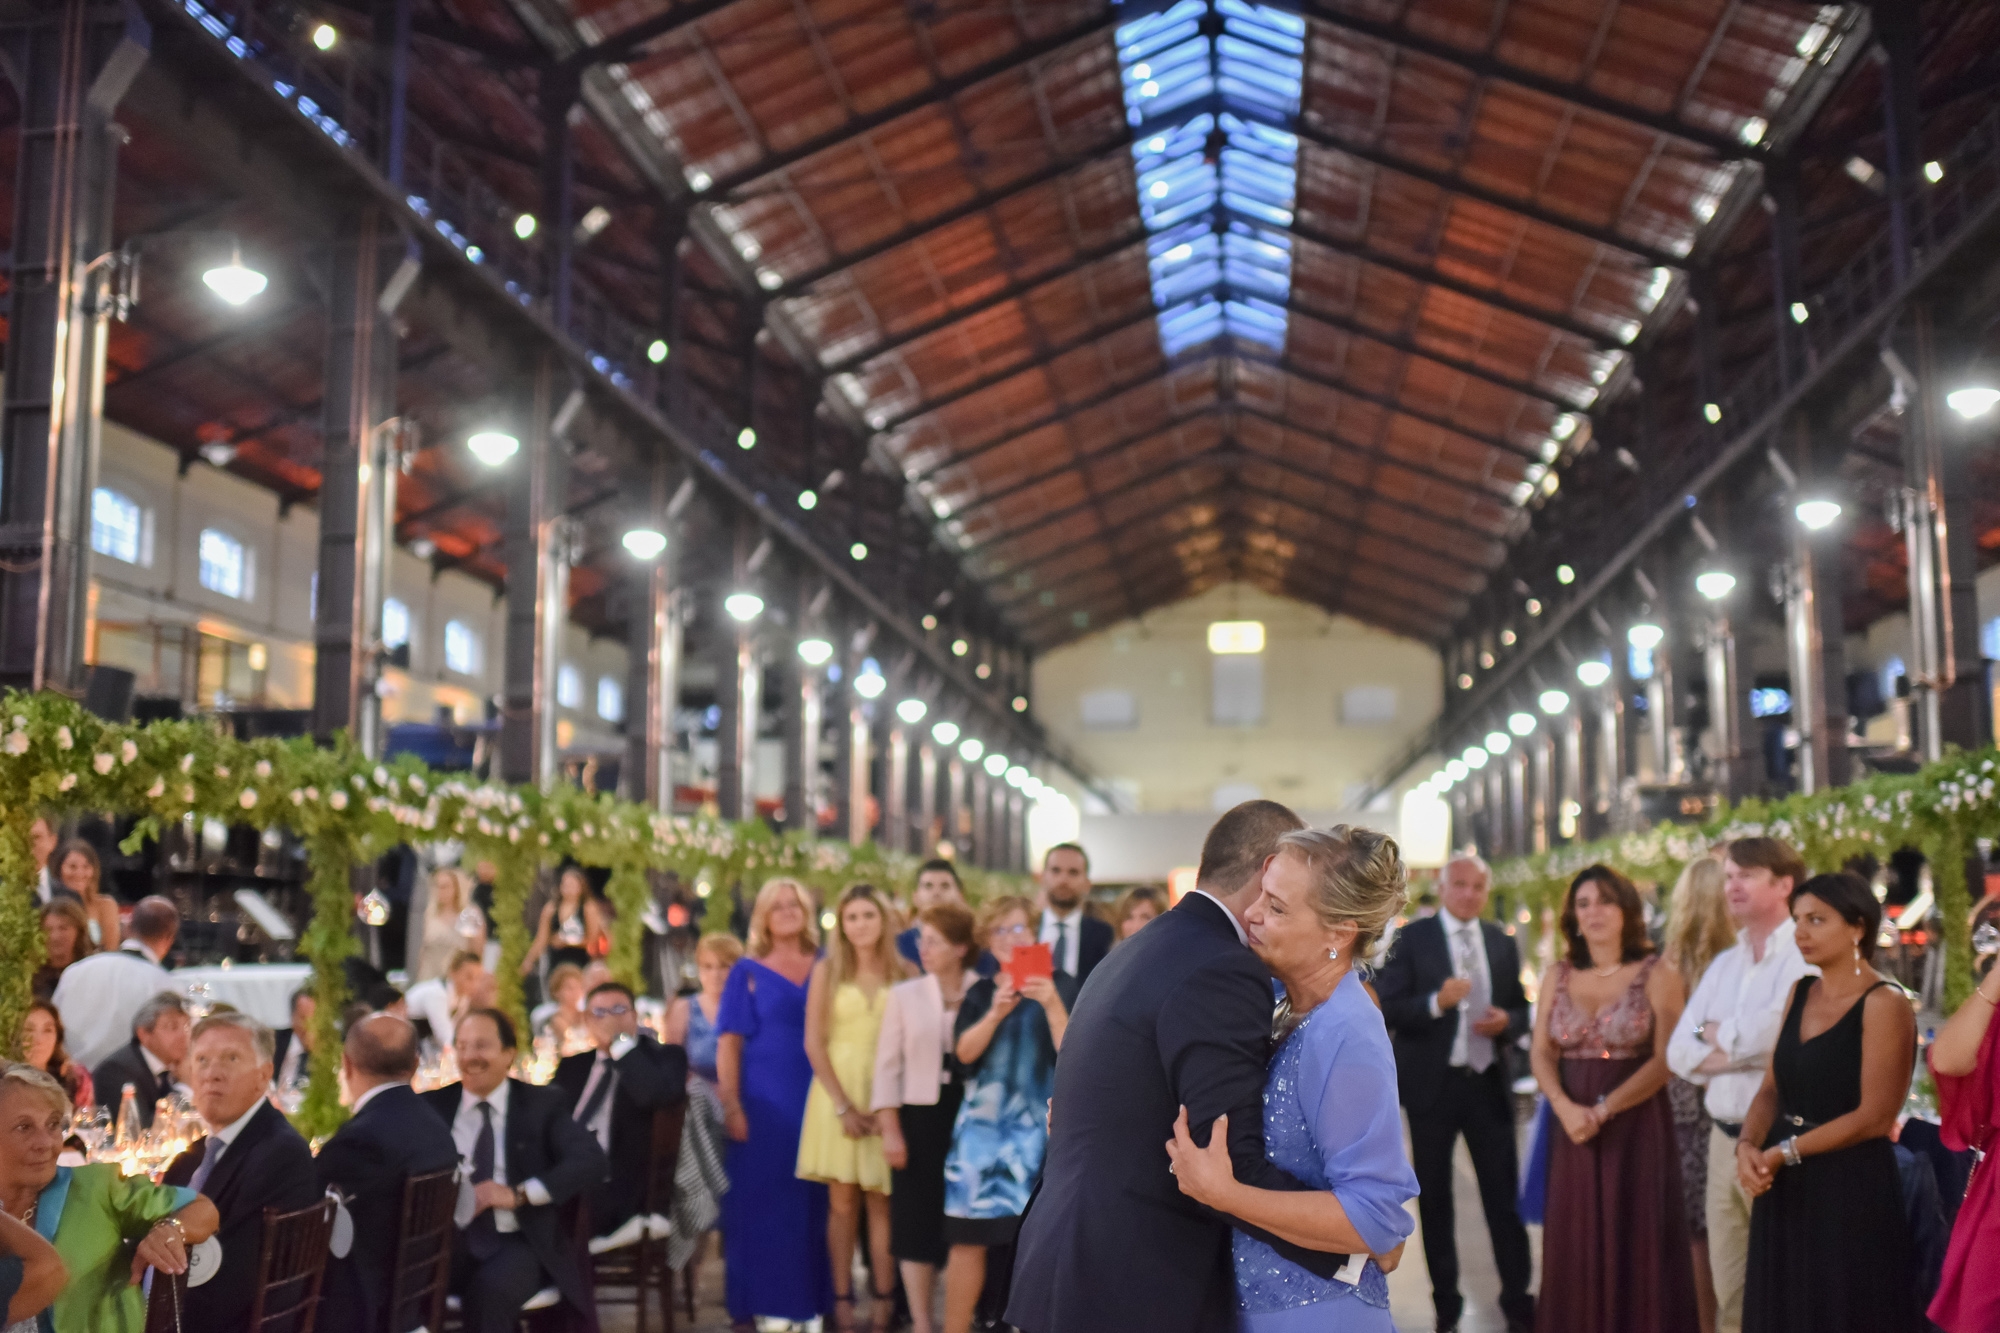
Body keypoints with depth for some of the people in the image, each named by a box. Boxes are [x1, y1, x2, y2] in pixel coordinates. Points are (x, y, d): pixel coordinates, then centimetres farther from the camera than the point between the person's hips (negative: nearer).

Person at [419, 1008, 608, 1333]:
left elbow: (590, 1161, -5)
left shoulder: (543, 1104, 8)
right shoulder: (434, 1105, 16)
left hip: (518, 1243, -1)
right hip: (451, 1238, 1)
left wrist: (519, 1194, -15)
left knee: (489, 1290, -34)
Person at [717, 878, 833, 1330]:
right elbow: (728, 1043, -2)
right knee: (760, 1201, -2)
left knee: (812, 1202, 4)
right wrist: (731, 1107, -11)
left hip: (815, 1101, 2)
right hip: (764, 1103, -2)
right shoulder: (748, 971, 3)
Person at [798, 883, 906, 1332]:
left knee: (880, 1201, 0)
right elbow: (814, 1043, 0)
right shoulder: (827, 970, 4)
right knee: (842, 1201, 1)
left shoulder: (902, 973, 5)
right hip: (837, 1089, 0)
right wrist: (843, 1105, -9)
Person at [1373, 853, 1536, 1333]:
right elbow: (1386, 1009, -10)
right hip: (1432, 1084, -2)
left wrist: (1506, 1021, -9)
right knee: (1435, 1198, 9)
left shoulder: (1502, 942, 8)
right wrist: (1437, 1002, -25)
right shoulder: (1410, 938, -4)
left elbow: (1520, 1009, 13)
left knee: (1503, 1195, 6)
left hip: (1489, 1083, 3)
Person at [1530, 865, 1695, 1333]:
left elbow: (1664, 1061, -9)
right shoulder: (1557, 976, 9)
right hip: (1573, 1129, 3)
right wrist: (1566, 1108, -12)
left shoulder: (1657, 975, -3)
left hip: (1637, 1127, -3)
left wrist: (1602, 1110, -15)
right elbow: (1542, 1054, 6)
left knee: (1636, 1247, 0)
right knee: (1576, 1249, 5)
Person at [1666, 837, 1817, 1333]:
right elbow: (1679, 1053, 8)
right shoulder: (1723, 964, 15)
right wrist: (1743, 1045, -10)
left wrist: (1712, 1033, -3)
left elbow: (1774, 1031, -23)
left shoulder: (1806, 956, -9)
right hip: (1724, 1138, 7)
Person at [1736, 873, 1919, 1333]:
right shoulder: (1800, 993, 9)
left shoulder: (1883, 1003, -11)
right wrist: (1748, 1145, -9)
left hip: (1851, 1192, -6)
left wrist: (1785, 1152, -13)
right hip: (1785, 1191, 7)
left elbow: (1875, 1117, -15)